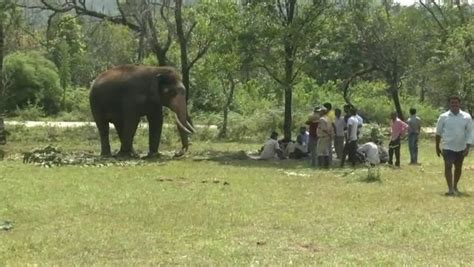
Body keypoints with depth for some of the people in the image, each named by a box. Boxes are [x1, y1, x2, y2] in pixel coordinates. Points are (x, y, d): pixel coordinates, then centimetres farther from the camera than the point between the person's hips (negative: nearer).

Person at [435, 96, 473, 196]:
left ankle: (455, 187, 27)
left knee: (458, 168, 12)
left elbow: (469, 133, -3)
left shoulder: (466, 117, -3)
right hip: (448, 147, -2)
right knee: (448, 166, -13)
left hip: (461, 147, 2)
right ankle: (450, 189, -14)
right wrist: (437, 147, 6)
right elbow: (438, 133, 4)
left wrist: (467, 147, -11)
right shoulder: (443, 117, -4)